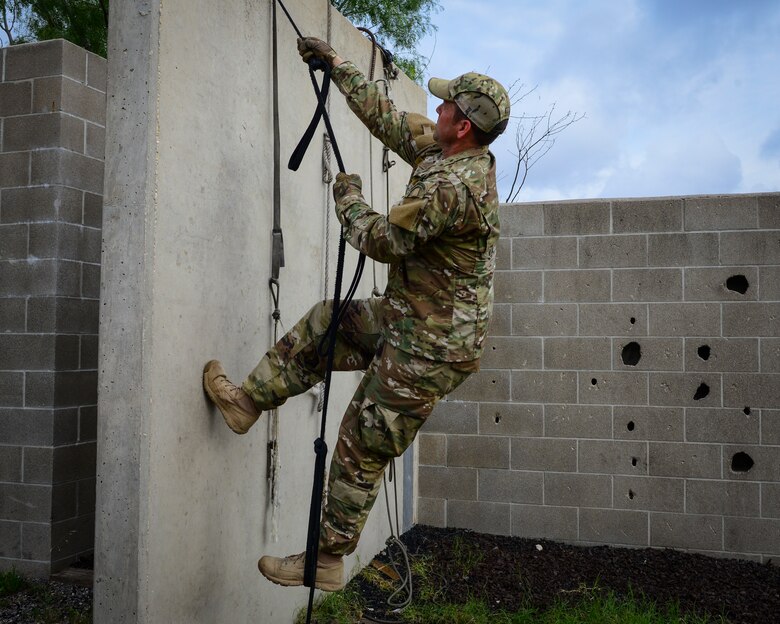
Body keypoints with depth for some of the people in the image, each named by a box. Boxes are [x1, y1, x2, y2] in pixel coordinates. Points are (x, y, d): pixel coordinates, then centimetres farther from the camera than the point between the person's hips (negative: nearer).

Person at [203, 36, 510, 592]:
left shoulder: (453, 185, -27)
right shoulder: (447, 151, 5)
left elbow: (383, 240, -23)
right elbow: (384, 115, 14)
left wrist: (349, 195, -4)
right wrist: (336, 62, 19)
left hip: (430, 347, -10)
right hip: (415, 320, 10)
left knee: (361, 450, 2)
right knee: (325, 324, 20)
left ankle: (327, 561, 19)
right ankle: (249, 402, 31)